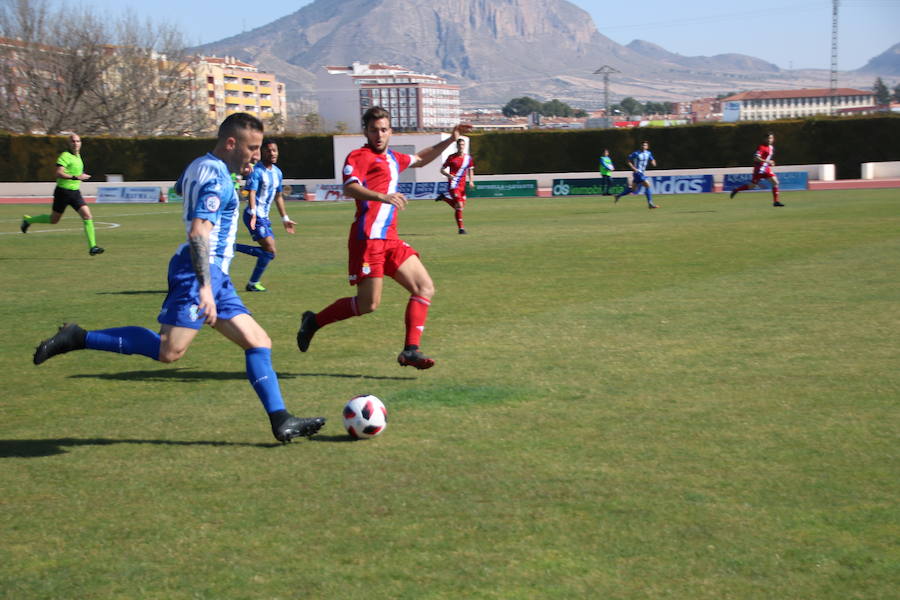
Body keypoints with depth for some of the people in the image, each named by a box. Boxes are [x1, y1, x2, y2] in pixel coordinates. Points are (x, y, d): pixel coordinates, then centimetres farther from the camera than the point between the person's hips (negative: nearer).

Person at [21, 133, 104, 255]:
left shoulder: (78, 156, 11)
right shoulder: (65, 156, -15)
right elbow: (58, 173, -26)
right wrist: (76, 177, -32)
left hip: (75, 192, 6)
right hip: (63, 192, -6)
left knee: (87, 216, -11)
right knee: (54, 220, 9)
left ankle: (92, 247, -13)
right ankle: (28, 220, 34)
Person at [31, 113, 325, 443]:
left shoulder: (199, 166, 16)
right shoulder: (217, 178, -14)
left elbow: (180, 188, 40)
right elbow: (198, 233, -25)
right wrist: (205, 287, -33)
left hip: (215, 276, 10)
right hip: (200, 272, -10)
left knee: (259, 343, 6)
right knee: (169, 350, -18)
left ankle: (281, 422, 6)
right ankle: (79, 338, -10)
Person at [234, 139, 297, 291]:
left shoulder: (277, 172, 13)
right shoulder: (256, 171, -13)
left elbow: (278, 196, 23)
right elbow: (251, 193, -23)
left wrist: (285, 218, 24)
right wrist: (253, 214, -37)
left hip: (264, 217, 9)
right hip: (255, 216, -9)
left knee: (268, 251, 8)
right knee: (270, 250, -13)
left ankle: (233, 247, 14)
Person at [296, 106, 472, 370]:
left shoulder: (393, 158, 23)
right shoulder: (358, 157, -3)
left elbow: (420, 159, 43)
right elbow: (350, 188, -21)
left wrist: (450, 140, 39)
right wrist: (382, 196, -37)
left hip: (390, 239, 9)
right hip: (368, 237, -8)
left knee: (425, 288, -1)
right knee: (368, 304, -8)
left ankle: (411, 350, -3)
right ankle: (314, 321, 12)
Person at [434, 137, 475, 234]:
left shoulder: (468, 158, 7)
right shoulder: (451, 157, -4)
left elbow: (470, 170, 20)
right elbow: (442, 170, 0)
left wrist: (471, 180, 4)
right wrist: (448, 175, -20)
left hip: (462, 185, 6)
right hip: (453, 185, -6)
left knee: (461, 207, 10)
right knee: (459, 206, -17)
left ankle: (443, 198, 31)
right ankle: (461, 228, -9)